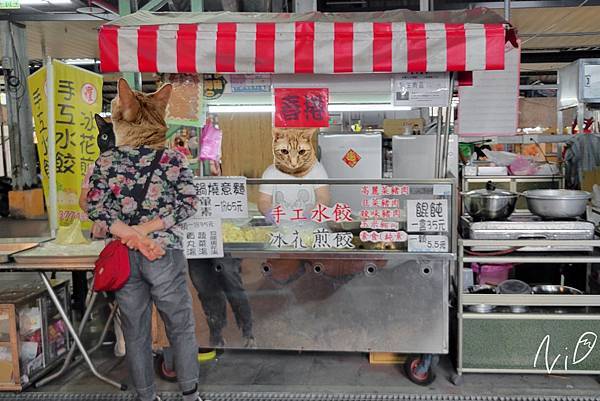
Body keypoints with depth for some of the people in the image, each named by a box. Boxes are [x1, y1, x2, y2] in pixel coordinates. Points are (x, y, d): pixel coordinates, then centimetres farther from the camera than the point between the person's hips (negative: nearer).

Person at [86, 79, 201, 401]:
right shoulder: (172, 158, -7)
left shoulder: (106, 161, -4)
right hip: (166, 255, -1)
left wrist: (131, 234, -13)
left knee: (135, 333, 15)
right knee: (181, 327, 14)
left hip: (123, 257, 2)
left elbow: (94, 207, -8)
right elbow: (188, 204, -10)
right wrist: (146, 228, -12)